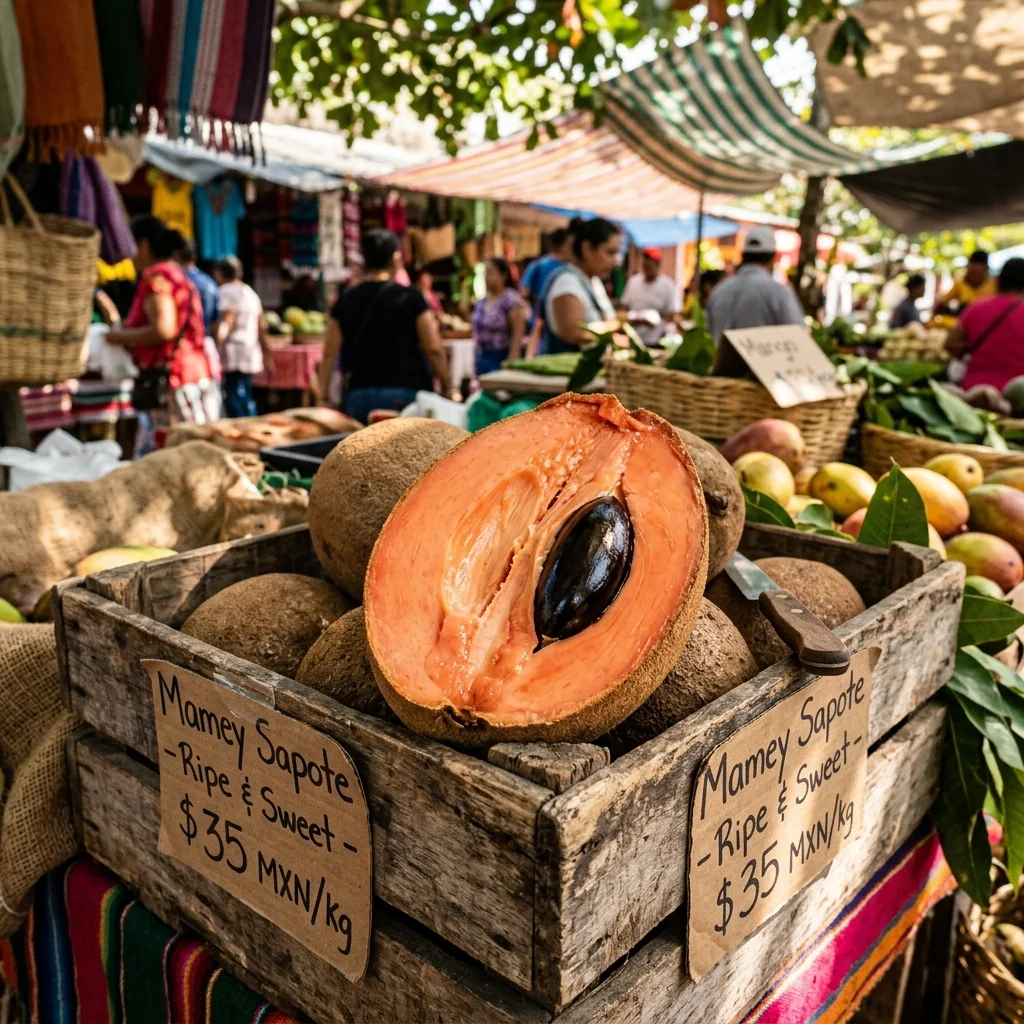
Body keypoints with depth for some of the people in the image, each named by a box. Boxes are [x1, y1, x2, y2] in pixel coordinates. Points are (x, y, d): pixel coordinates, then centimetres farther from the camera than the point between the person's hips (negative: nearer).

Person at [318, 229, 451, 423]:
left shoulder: (346, 301, 7)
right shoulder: (410, 298, -3)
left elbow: (330, 354, 6)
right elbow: (434, 349, -5)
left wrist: (321, 398, 10)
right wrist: (447, 387, 6)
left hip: (359, 396, 4)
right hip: (406, 395, -3)